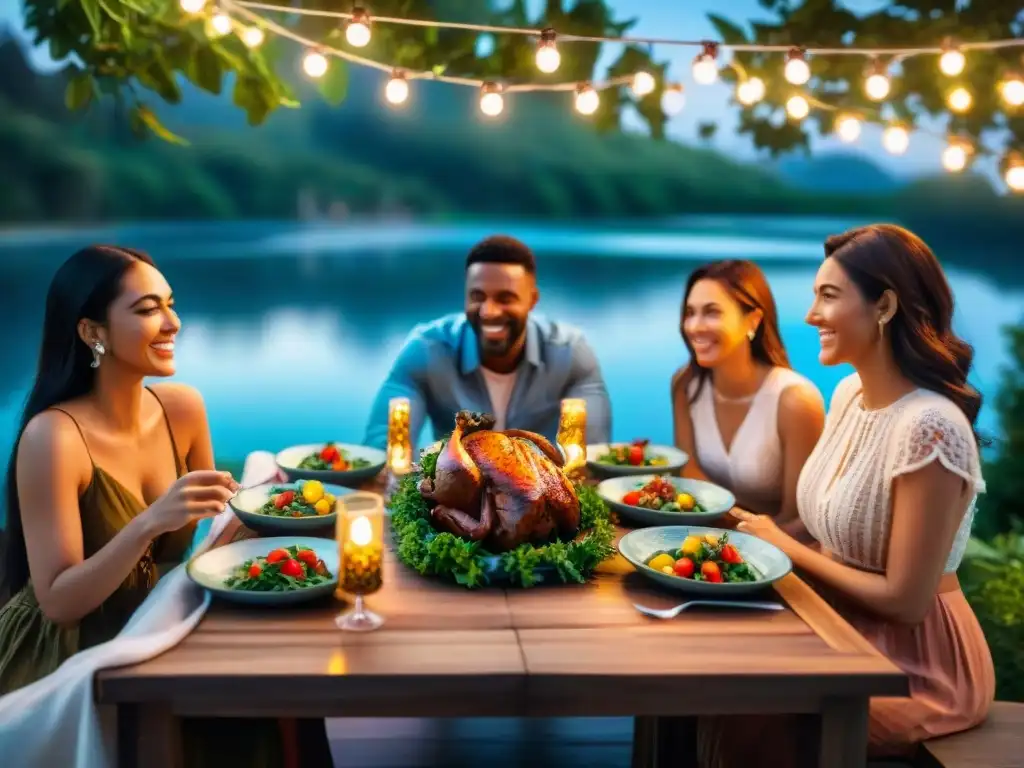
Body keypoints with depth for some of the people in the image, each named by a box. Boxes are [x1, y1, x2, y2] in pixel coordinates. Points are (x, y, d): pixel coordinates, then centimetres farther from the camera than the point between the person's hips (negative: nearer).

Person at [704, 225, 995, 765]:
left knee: (738, 718, -17)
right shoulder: (848, 392, 1)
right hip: (847, 631, 7)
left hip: (917, 665, -7)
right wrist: (756, 529, -9)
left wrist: (786, 547, -13)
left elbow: (905, 600, -22)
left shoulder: (929, 429, -26)